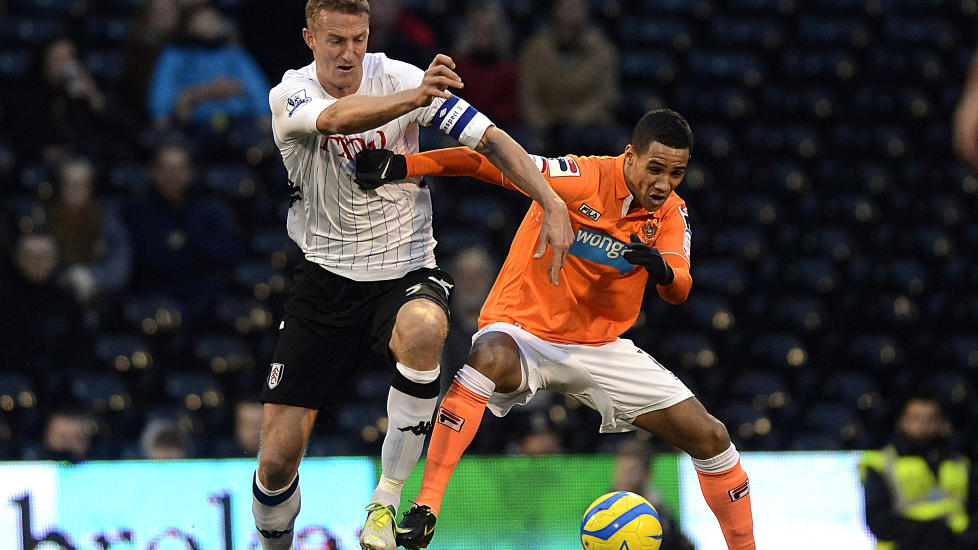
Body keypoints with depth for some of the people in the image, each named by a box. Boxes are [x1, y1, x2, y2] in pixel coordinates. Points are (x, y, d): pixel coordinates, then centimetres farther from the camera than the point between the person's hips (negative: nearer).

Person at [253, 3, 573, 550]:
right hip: (328, 276, 1)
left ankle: (389, 496, -22)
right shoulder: (289, 97, -10)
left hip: (406, 271, -1)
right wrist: (415, 97, -53)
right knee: (277, 457, -6)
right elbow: (338, 117, -34)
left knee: (422, 330, -39)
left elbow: (490, 137, -11)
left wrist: (554, 204, -26)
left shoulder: (398, 77, -9)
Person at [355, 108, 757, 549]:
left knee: (710, 437, -1)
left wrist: (663, 271, -36)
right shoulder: (584, 178, -18)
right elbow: (484, 163, -19)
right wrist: (401, 165, -28)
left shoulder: (670, 212, -2)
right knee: (489, 359, -41)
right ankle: (424, 507, -40)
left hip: (600, 347, 5)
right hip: (522, 332, -5)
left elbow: (678, 292, -13)